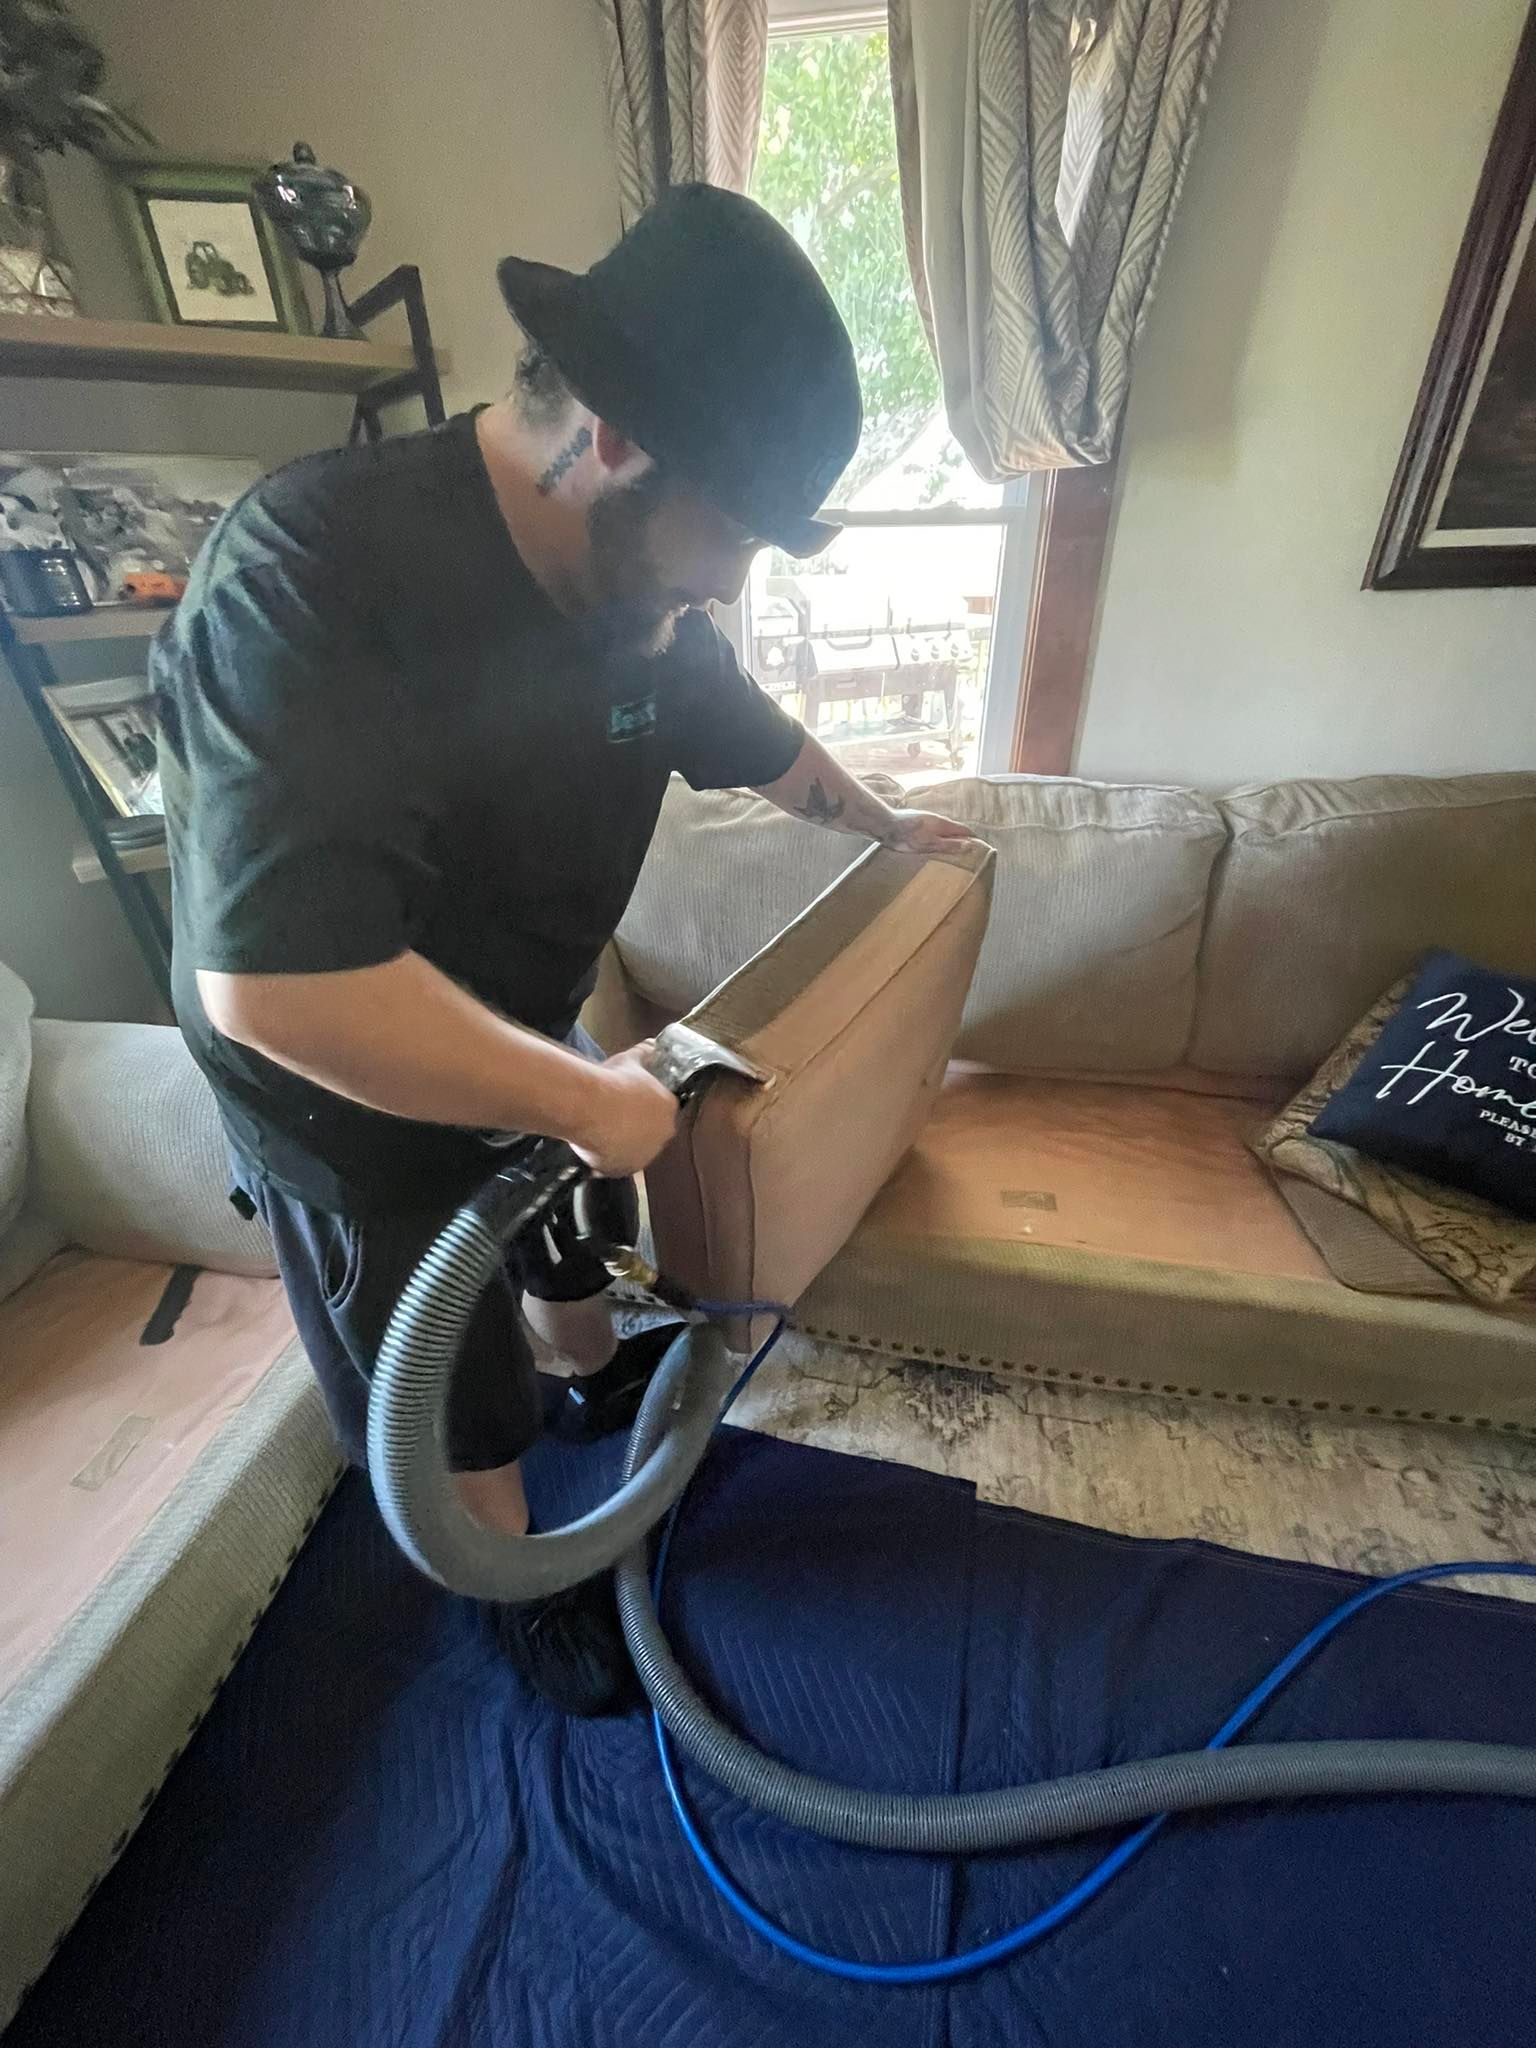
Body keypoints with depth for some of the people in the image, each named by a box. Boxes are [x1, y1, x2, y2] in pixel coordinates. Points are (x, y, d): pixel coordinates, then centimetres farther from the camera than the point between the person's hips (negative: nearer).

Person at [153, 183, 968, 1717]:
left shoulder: (636, 585, -7)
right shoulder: (309, 577, -32)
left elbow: (757, 740, 9)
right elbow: (278, 981, -41)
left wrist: (891, 828, 22)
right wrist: (586, 1098, -32)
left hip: (520, 1041, 7)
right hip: (352, 1096, -6)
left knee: (572, 1234, 31)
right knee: (456, 1394, 17)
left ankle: (599, 1379, 65)